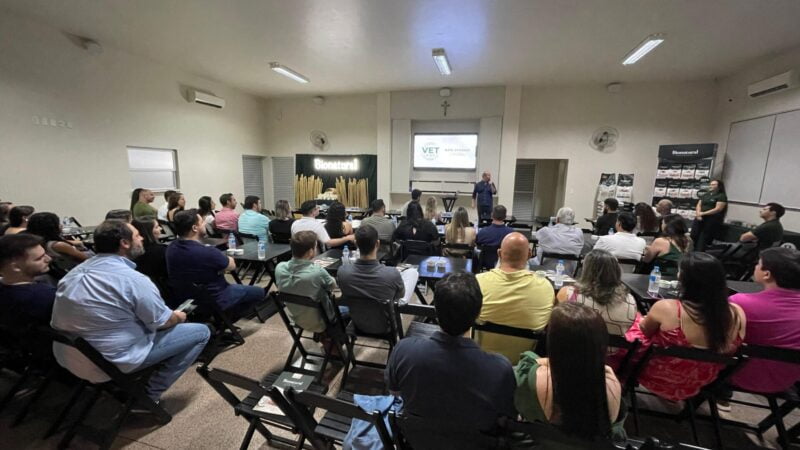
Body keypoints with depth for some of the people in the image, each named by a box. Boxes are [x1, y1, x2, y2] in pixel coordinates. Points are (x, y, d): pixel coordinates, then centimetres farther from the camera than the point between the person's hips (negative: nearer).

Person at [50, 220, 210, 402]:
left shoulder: (76, 272, 1)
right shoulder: (133, 279, -24)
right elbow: (162, 322, -14)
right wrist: (179, 317, 9)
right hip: (110, 363, -8)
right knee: (201, 332, -3)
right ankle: (149, 395, 4)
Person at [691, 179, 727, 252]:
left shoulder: (722, 196, -2)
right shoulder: (705, 195, 17)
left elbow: (718, 209, -12)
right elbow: (699, 205, 11)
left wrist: (703, 213, -16)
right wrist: (698, 214, -7)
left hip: (712, 221, -5)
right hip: (700, 219, 6)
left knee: (704, 239, -6)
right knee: (693, 236, 0)